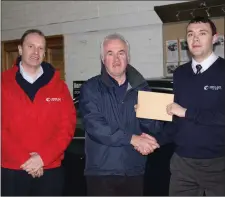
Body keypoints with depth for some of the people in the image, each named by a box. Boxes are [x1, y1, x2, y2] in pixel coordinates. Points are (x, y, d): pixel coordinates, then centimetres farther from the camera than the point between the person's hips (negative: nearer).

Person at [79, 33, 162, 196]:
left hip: (134, 171, 3)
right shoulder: (91, 88, -3)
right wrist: (132, 139, -19)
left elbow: (156, 129, 4)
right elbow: (94, 126, -17)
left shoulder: (141, 88, 8)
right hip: (101, 172, -3)